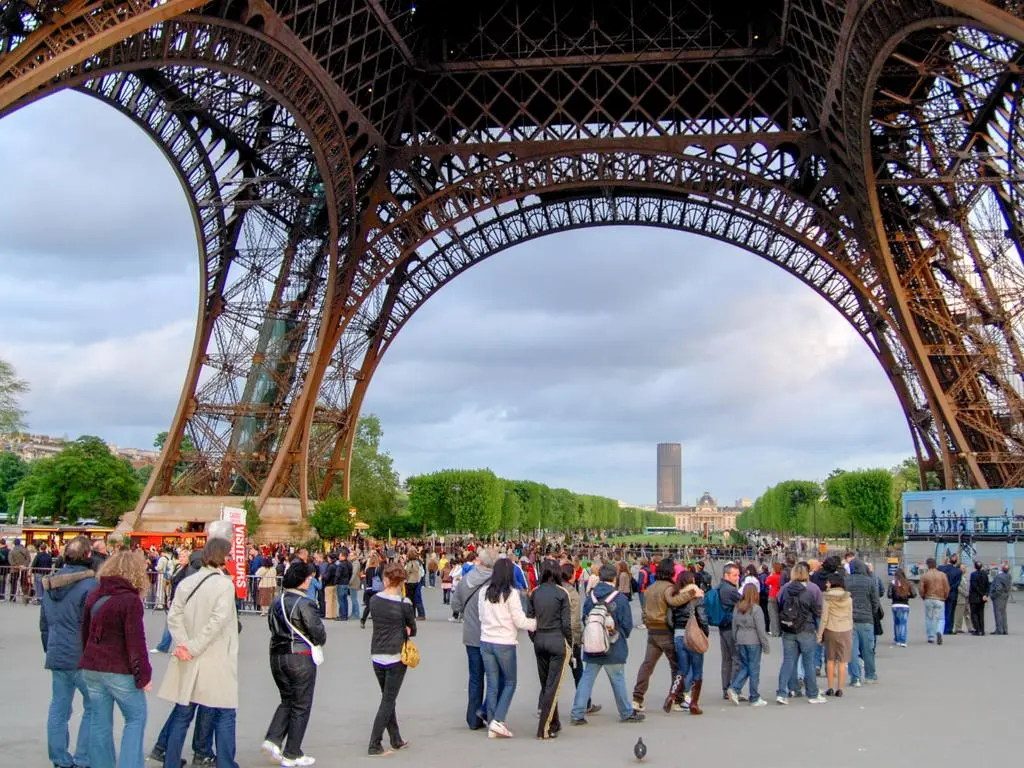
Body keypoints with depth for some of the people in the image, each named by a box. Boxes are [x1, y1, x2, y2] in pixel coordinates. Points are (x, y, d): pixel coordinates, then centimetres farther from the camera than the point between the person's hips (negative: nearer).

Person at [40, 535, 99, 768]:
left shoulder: (50, 583, 9)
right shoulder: (89, 584, -15)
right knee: (94, 707, 3)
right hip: (82, 658, -7)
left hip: (56, 655, 7)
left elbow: (44, 623, 18)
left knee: (59, 708, 12)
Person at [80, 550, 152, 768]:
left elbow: (85, 633, 16)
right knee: (135, 718, 6)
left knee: (100, 722, 12)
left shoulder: (93, 596, 7)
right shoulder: (130, 600, -14)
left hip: (92, 669, 6)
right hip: (119, 671, -6)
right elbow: (135, 642, -15)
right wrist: (143, 675, -9)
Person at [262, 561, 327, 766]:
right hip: (300, 658, -7)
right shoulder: (305, 604, -16)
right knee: (301, 706, 6)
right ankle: (292, 754, 11)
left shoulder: (276, 602, 6)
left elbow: (272, 626, 11)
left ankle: (273, 739, 4)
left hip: (277, 655, 7)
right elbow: (319, 633, -16)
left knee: (287, 700, 21)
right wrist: (319, 641, 5)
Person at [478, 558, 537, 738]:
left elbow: (481, 616, 11)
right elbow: (520, 621, -9)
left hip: (486, 641, 5)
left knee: (492, 684, 11)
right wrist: (537, 623, 6)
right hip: (504, 644, -4)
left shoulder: (484, 592, 2)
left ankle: (492, 725, 14)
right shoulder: (511, 593, -12)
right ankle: (498, 721, -1)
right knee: (509, 683, 11)